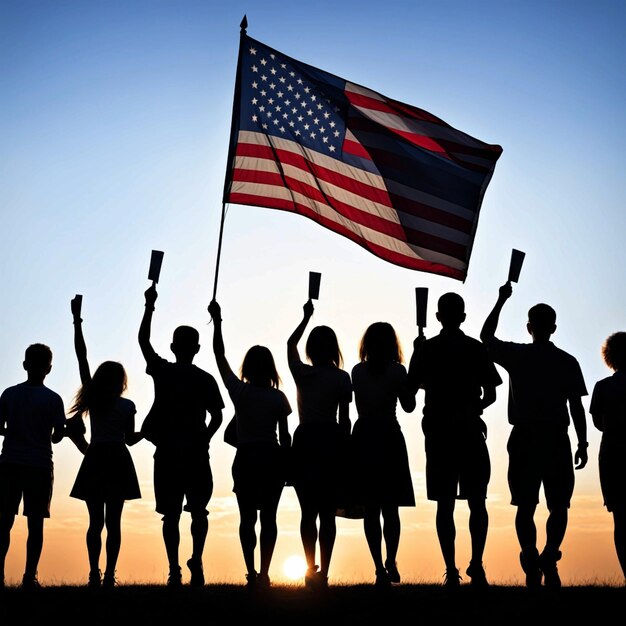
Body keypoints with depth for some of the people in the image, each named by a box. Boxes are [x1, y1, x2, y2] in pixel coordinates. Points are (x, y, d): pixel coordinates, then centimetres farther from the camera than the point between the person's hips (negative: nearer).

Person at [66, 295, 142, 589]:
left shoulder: (92, 398, 3)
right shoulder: (127, 406, -2)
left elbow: (82, 357, 4)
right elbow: (130, 439, -1)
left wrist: (77, 321, 4)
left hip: (94, 462, 2)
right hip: (118, 462, -1)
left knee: (95, 522, 3)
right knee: (113, 522, -1)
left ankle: (94, 574, -9)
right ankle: (109, 575, -8)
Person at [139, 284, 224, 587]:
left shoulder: (162, 372, 2)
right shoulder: (205, 380, 0)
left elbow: (143, 340, 13)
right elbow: (217, 417, -3)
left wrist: (149, 306, 17)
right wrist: (203, 439, 10)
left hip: (167, 454, 1)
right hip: (196, 454, -1)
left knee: (171, 514, 3)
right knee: (198, 511, 10)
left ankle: (175, 570, -3)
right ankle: (196, 560, -7)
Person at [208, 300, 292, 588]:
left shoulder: (239, 391, -3)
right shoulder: (278, 397, -2)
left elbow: (219, 356, 5)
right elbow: (285, 436, -1)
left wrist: (217, 321, 10)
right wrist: (286, 466, 10)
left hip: (245, 459, 0)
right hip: (272, 459, 0)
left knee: (247, 518, 5)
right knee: (268, 518, 3)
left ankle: (252, 573, -3)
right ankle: (264, 574, -1)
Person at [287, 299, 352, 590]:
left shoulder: (301, 373, 3)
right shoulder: (342, 378, -1)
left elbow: (290, 343, 24)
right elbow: (345, 420, 0)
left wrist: (306, 317, 36)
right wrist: (344, 451, 9)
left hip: (304, 441, 1)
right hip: (331, 442, -1)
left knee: (308, 512, 6)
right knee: (327, 513, 1)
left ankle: (311, 570, 2)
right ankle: (323, 573, -4)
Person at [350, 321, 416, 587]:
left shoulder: (357, 371, 3)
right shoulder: (397, 371, -6)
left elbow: (359, 408, 7)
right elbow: (409, 406, 1)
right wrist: (411, 382, 12)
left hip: (363, 438, 2)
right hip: (389, 438, -2)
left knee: (371, 509, 4)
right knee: (390, 507, 7)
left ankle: (380, 568, 1)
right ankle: (391, 563, -1)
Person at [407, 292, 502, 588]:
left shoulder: (426, 349, 1)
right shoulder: (476, 349, 2)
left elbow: (412, 387, 3)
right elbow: (490, 394, 1)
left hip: (438, 432, 0)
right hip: (470, 431, 0)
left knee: (445, 504, 2)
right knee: (476, 502, 5)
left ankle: (451, 570, -4)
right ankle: (476, 566, -6)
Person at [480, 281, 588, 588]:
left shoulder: (517, 355, 1)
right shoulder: (567, 362, 1)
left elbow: (486, 336, 17)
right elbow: (577, 407, -1)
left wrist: (501, 300, 21)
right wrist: (582, 443, 6)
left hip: (524, 438, 1)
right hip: (556, 439, -1)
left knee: (525, 506, 6)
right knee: (558, 506, 6)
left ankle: (532, 564, -4)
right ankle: (549, 557, -14)